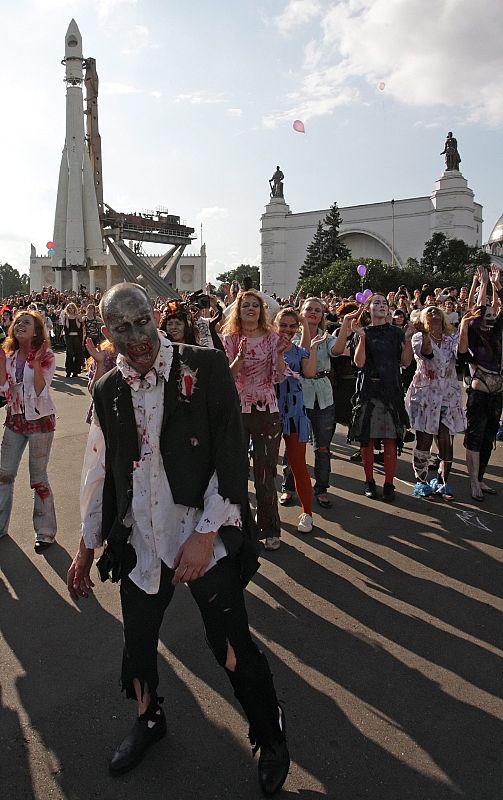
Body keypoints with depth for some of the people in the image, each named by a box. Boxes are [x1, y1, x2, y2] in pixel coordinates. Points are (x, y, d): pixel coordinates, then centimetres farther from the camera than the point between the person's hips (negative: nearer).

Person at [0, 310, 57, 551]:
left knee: (38, 477, 2)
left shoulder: (46, 357, -10)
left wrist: (36, 363, -26)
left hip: (40, 420, -5)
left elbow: (40, 391, -19)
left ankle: (45, 531, 16)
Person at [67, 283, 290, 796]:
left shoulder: (205, 368, -8)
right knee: (137, 644, 16)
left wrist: (206, 534, -15)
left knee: (232, 647, 3)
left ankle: (271, 737, 32)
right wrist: (86, 547, 17)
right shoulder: (109, 391, 4)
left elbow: (231, 457, -11)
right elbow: (101, 470, 13)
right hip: (139, 542, 4)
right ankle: (149, 719, 48)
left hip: (206, 540, -4)